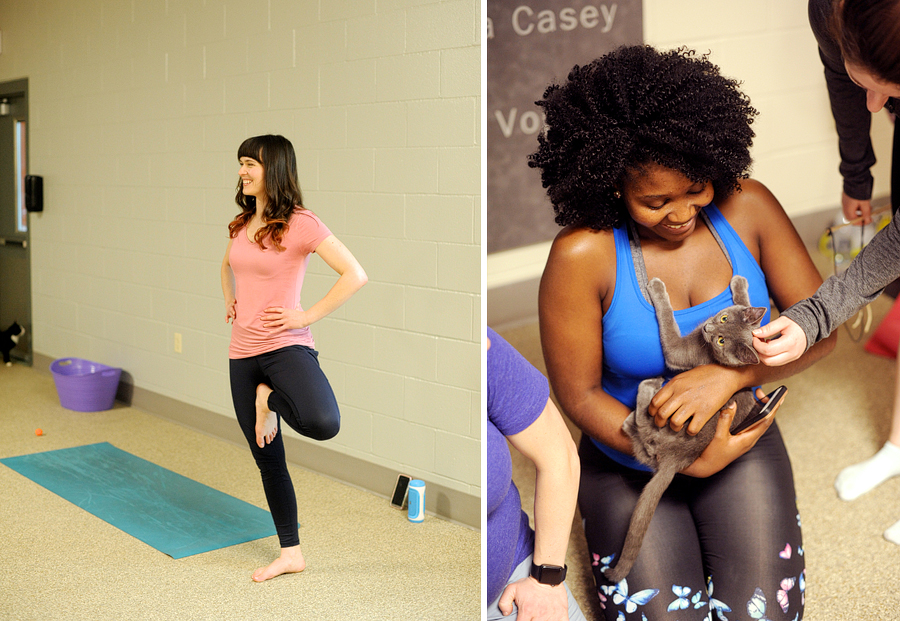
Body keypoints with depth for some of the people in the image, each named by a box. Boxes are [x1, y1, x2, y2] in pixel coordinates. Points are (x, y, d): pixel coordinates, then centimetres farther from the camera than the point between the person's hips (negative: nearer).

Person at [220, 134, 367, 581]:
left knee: (322, 424, -34)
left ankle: (271, 398, 1)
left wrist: (308, 315, -15)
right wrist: (229, 301, 16)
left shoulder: (299, 223, -10)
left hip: (286, 345, -6)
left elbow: (355, 275, -16)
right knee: (267, 458, 10)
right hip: (242, 352, 6)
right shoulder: (241, 223, 11)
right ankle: (290, 553, 23)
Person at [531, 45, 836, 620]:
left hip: (741, 441, 2)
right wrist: (685, 461, -24)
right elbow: (579, 394, -14)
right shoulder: (582, 255, -22)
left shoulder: (747, 207, -11)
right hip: (628, 459, -2)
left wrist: (729, 374, -27)